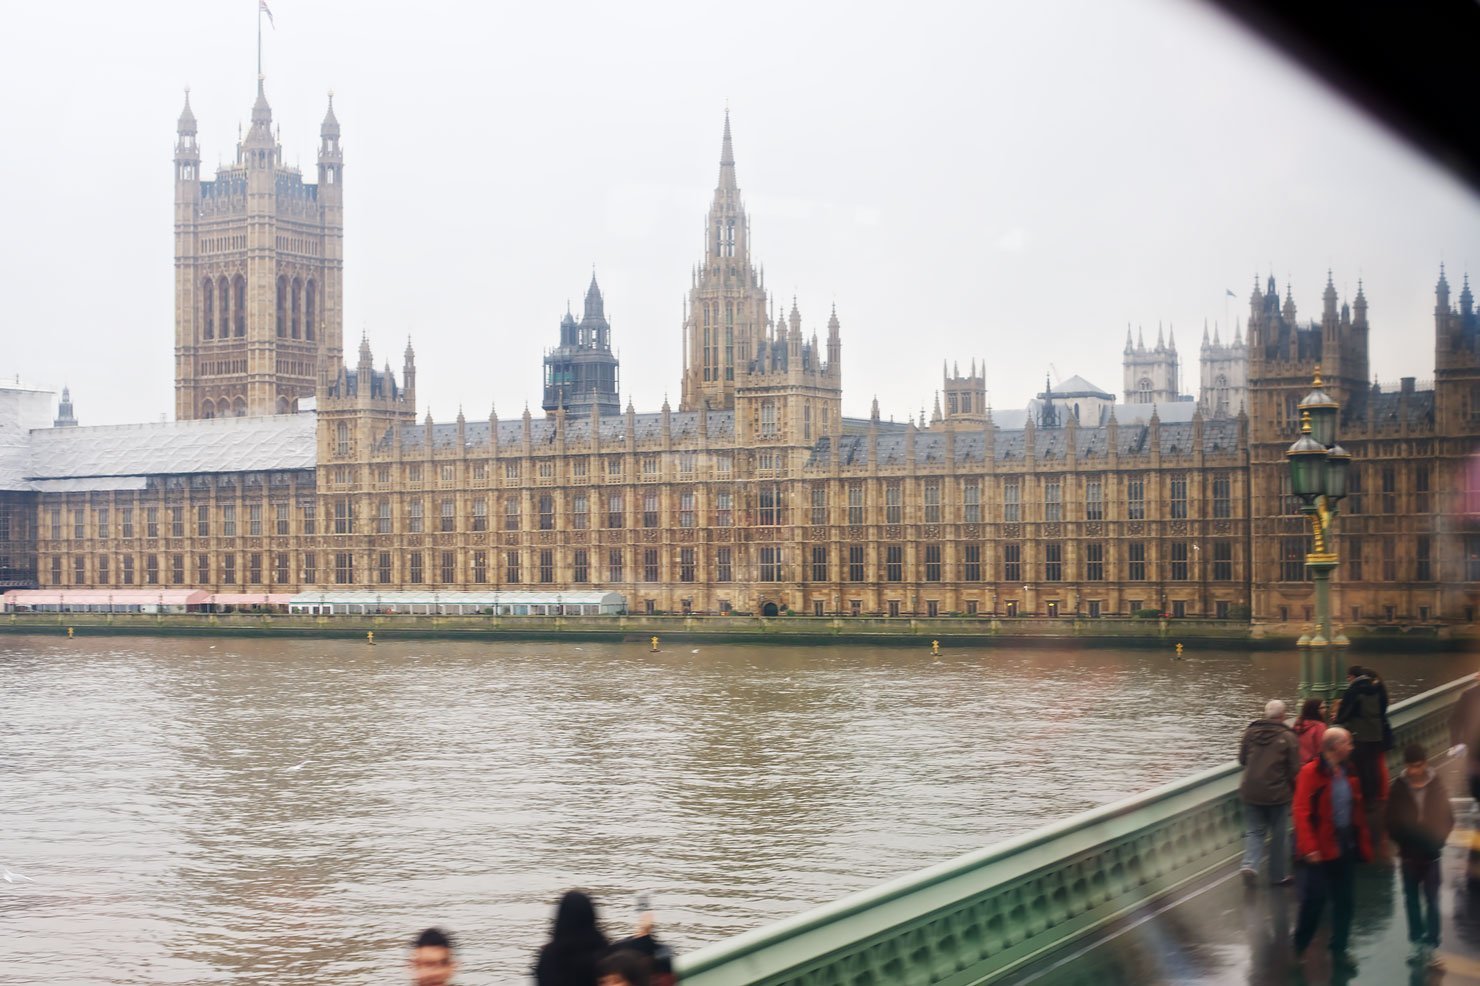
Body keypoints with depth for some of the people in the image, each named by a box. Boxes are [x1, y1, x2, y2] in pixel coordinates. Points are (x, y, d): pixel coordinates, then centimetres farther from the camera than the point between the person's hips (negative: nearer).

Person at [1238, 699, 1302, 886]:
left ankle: (1250, 864, -11)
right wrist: (1293, 788, 11)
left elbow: (1242, 759, 7)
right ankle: (1279, 875, 18)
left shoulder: (1250, 732, -2)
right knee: (1279, 835, 11)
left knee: (1254, 831, 12)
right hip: (1278, 793, -3)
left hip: (1251, 792, 3)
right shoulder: (1288, 737, -10)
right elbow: (1294, 769, -8)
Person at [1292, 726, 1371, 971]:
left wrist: (1363, 845, 10)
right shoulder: (1311, 773, -13)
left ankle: (1339, 951, 21)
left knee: (1344, 901, 9)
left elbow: (1358, 813, 13)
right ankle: (1298, 949, 21)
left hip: (1345, 847, 6)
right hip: (1320, 849, -6)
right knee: (1313, 900, 1)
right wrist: (1309, 848, -21)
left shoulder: (1348, 775, 8)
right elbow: (1301, 812, -16)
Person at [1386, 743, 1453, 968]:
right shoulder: (1399, 788, -7)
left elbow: (1447, 818, 0)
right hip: (1408, 854, 1)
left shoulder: (1437, 786, -5)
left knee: (1431, 900, 4)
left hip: (1431, 854, -1)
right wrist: (1402, 840, -16)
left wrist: (1438, 840, -14)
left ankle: (1430, 943, 11)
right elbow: (1391, 821, -2)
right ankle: (1416, 941, 20)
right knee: (1412, 899, 10)